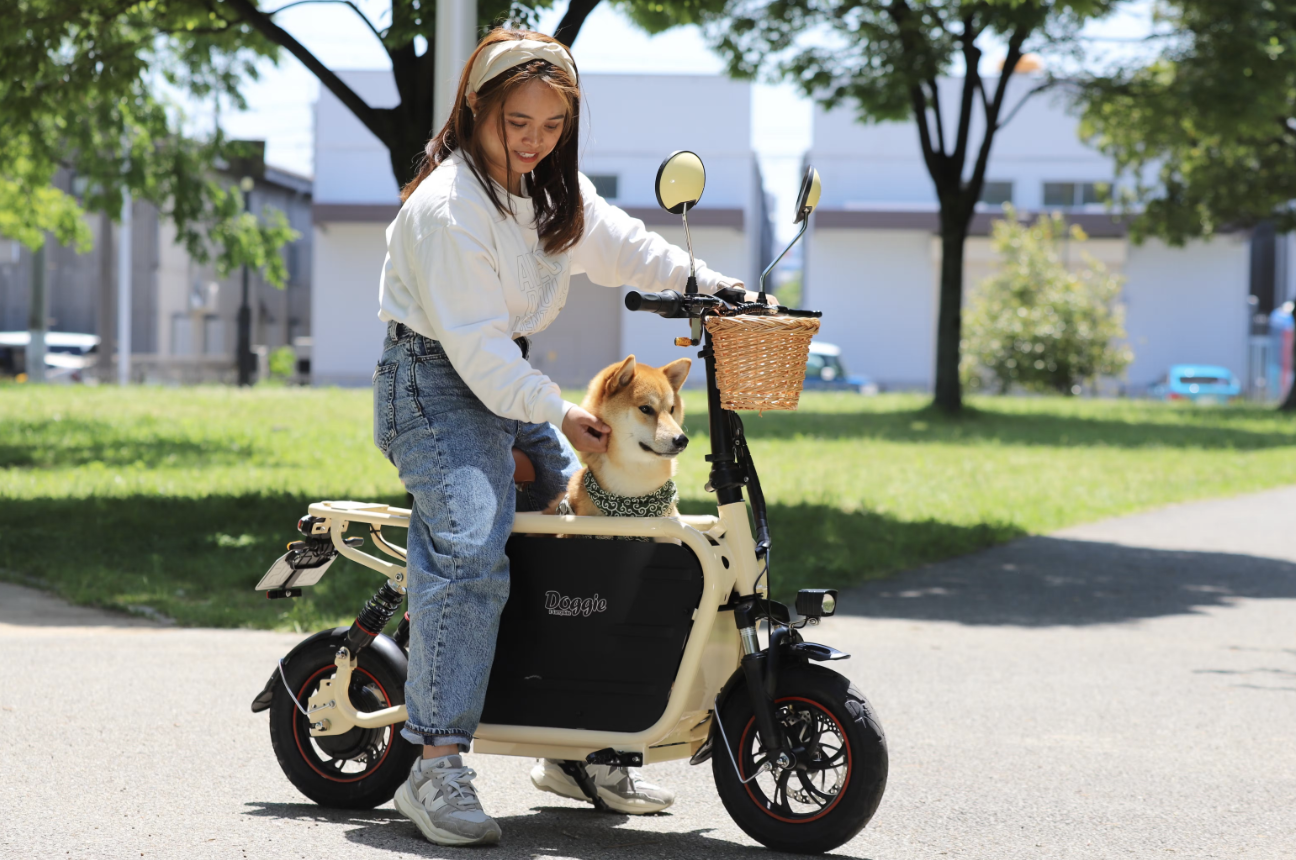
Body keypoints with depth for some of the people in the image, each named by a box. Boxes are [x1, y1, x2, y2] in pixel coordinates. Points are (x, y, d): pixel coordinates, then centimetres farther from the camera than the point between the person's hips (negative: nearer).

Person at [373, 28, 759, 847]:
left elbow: (624, 247, 17)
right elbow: (473, 341, -23)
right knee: (471, 555, -27)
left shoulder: (555, 190, 7)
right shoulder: (447, 206, -20)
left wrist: (720, 288, 4)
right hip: (437, 384, -9)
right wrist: (556, 412, -24)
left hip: (510, 378, 9)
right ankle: (436, 765, -27)